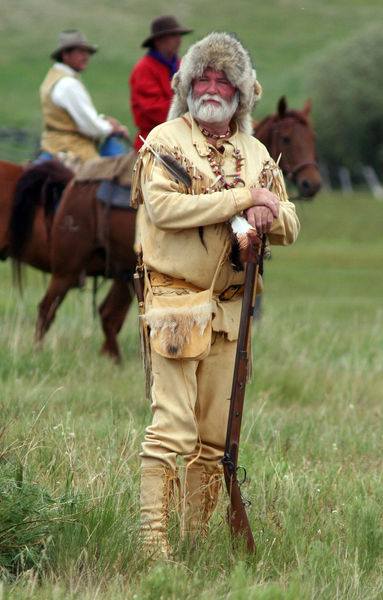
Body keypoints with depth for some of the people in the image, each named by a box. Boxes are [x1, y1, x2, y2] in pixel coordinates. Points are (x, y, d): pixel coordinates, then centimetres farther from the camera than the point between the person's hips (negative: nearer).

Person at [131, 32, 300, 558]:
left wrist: (267, 214, -9)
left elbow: (290, 228, 16)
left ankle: (197, 537, 13)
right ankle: (154, 540, -15)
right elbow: (162, 205, -17)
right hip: (176, 302, -6)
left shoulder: (256, 153, 16)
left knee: (215, 434, 6)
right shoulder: (165, 140, 0)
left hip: (230, 309, 6)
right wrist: (242, 198, -16)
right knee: (172, 426, -13)